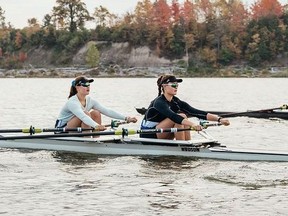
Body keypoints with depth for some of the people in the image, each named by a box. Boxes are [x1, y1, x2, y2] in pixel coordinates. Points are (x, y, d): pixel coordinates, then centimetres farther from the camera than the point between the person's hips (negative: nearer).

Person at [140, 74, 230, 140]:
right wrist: (193, 125, -50)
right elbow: (174, 116, -37)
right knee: (181, 117, -22)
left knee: (184, 118, -10)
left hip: (162, 138, 8)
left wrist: (219, 119, -20)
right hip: (149, 136, -8)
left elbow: (197, 112, -8)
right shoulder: (159, 102, -20)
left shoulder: (176, 102, 2)